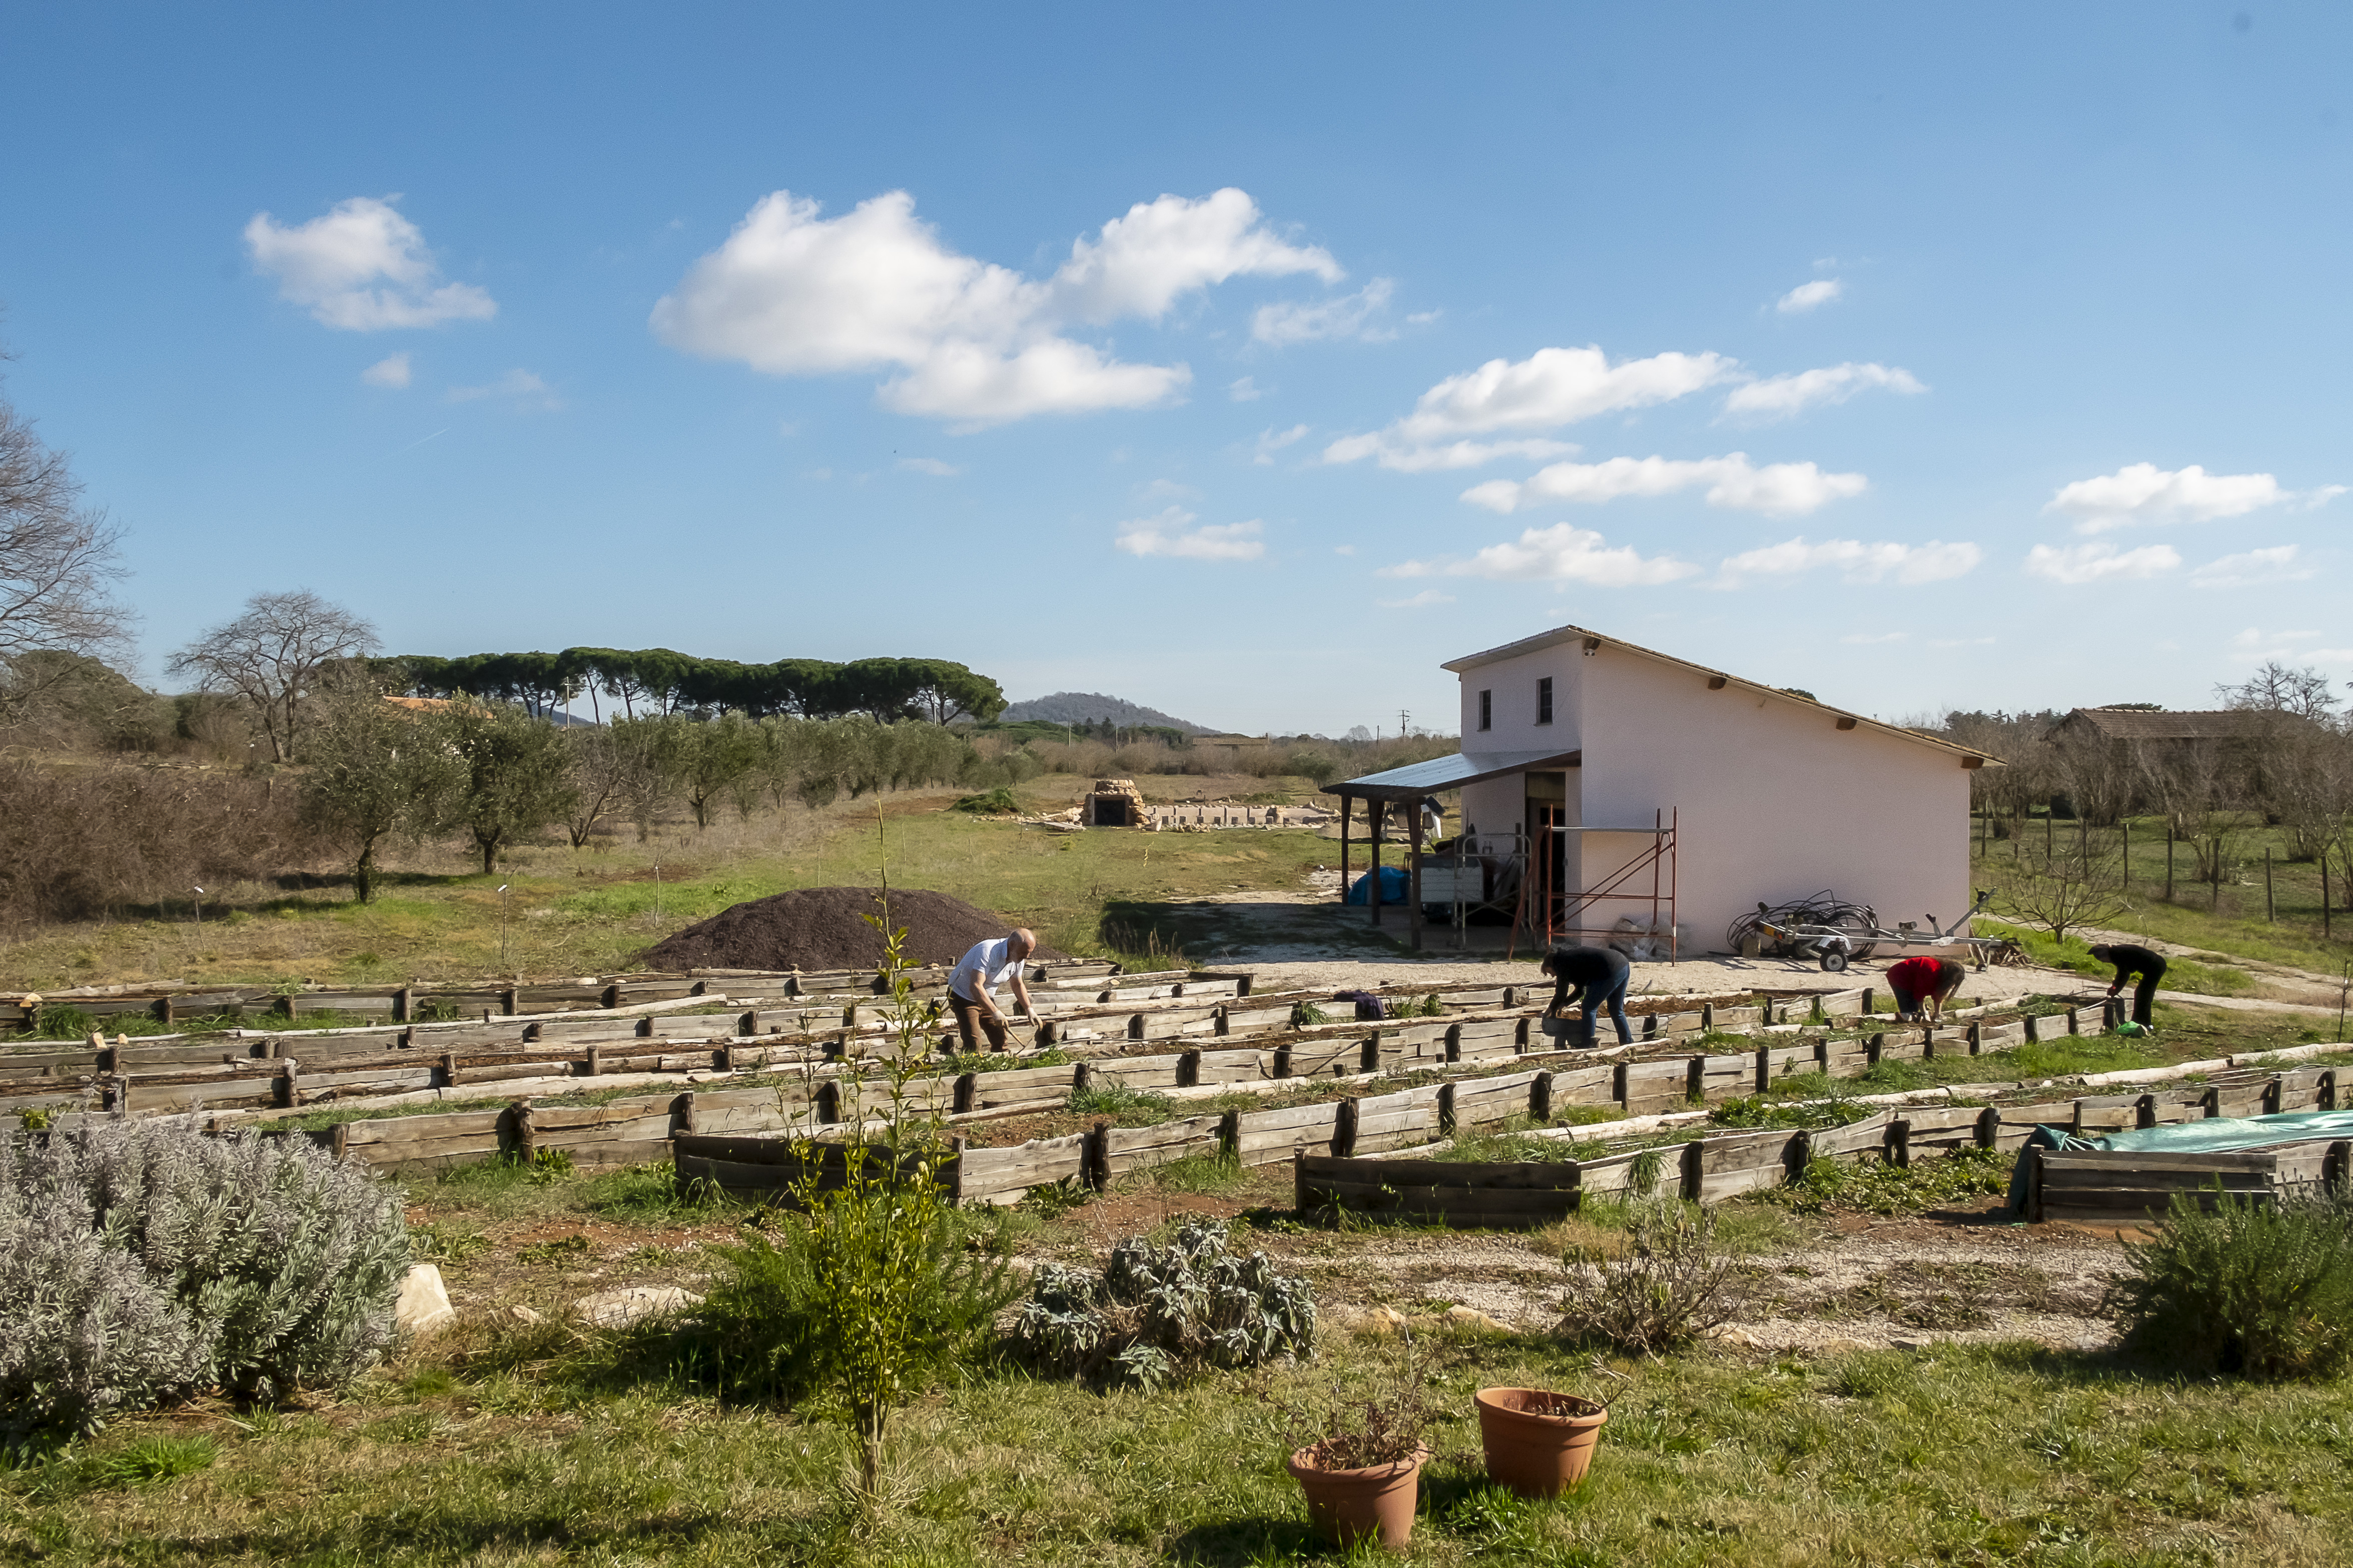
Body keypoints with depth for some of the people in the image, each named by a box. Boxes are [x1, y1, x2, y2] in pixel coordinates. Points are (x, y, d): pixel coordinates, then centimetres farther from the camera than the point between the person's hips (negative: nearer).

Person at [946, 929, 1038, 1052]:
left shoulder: (1018, 959, -7)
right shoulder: (987, 951, -33)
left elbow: (1018, 984, 13)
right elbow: (975, 986, -39)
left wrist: (1030, 1010, 3)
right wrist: (996, 1012, -41)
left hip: (986, 998, 7)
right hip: (963, 997, -7)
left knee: (1000, 1039, 2)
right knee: (973, 1044, -17)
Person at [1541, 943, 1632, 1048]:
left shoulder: (1561, 964, 2)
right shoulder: (1571, 956, 28)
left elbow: (1561, 994, 5)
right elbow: (1580, 990, 33)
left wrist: (1552, 1009, 20)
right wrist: (1563, 1004, 31)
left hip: (1611, 971, -10)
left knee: (1589, 1009, 1)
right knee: (1616, 1011, 21)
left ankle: (1586, 1046, 4)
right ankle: (1628, 1043, 24)